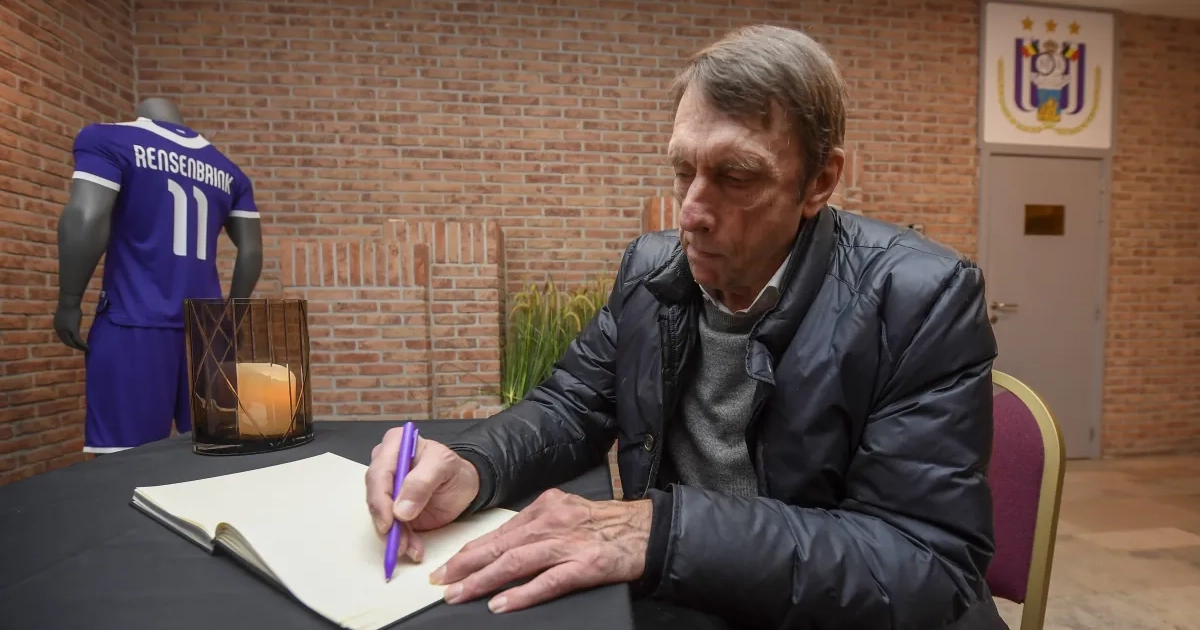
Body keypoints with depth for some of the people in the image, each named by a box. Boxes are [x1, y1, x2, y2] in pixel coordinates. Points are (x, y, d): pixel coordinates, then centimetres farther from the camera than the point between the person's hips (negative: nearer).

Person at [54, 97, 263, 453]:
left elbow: (86, 219, -11)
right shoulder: (228, 169, 17)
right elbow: (252, 249, 12)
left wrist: (69, 303, -3)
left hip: (135, 324, -4)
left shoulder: (107, 139, 4)